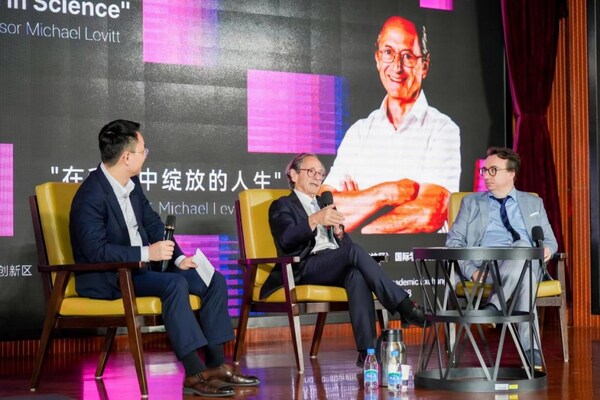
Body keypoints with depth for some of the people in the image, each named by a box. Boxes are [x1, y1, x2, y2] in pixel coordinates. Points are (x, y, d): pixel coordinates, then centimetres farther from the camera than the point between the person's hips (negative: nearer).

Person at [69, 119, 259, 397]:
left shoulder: (132, 184, 6)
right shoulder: (91, 196, -21)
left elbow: (153, 224, 15)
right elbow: (96, 251, -27)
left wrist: (178, 258, 0)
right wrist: (148, 253, -26)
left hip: (141, 266, 9)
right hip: (105, 278, -9)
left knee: (214, 281, -1)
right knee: (175, 284, -33)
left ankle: (216, 364, -3)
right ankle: (195, 374, -30)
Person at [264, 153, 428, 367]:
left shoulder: (325, 205, 31)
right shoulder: (282, 206, 11)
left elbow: (346, 243, 22)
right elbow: (287, 238, -12)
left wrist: (338, 231, -3)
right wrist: (315, 220, -30)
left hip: (336, 265, 5)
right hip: (305, 268, -5)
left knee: (357, 274, -34)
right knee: (354, 252, -33)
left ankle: (367, 350, -44)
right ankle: (404, 306, -35)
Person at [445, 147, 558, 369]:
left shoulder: (533, 203, 27)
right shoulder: (471, 203, 22)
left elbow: (550, 240, 24)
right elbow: (453, 242, 12)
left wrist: (547, 249, -5)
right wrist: (472, 271, -8)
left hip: (527, 262, 1)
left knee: (522, 246, -39)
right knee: (523, 275, -38)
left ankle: (493, 307, -42)